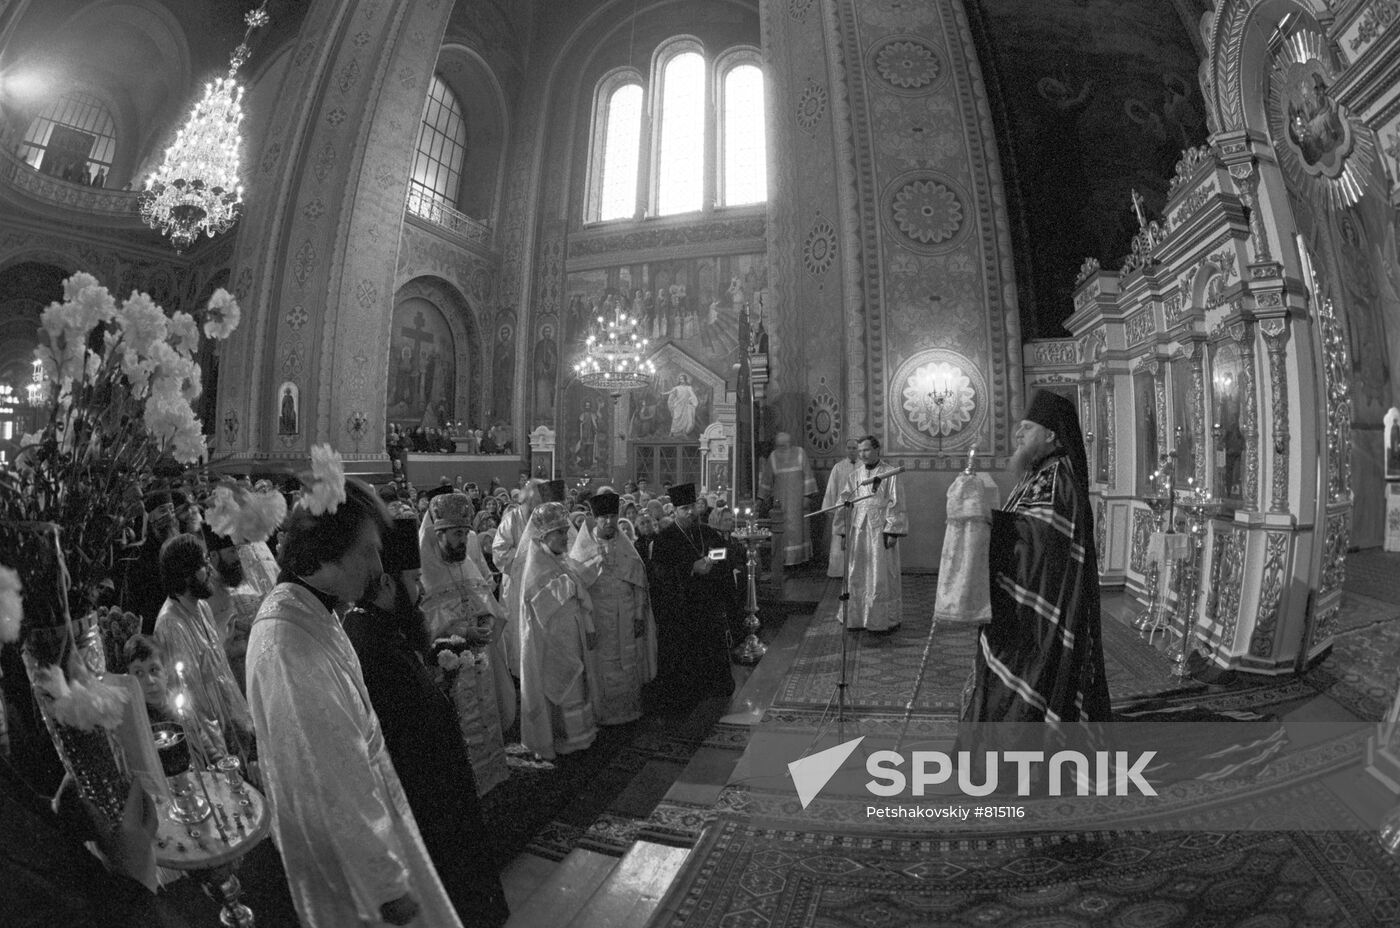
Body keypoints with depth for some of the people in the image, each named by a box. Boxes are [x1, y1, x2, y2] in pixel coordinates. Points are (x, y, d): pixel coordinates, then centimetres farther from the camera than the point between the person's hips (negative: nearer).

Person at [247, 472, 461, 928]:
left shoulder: (303, 612, -2)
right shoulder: (289, 648, -32)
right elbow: (332, 785, -29)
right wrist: (386, 884, -21)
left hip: (364, 809, 8)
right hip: (343, 848, -8)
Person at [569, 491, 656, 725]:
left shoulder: (626, 546, 3)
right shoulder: (584, 547, -4)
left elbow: (639, 582, 2)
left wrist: (640, 615, -2)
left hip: (627, 618, 3)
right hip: (597, 616, -3)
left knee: (629, 666, 11)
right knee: (602, 667, 6)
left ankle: (628, 709, 28)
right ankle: (602, 712, 24)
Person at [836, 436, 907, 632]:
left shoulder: (889, 474, -3)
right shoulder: (854, 476, 9)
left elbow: (896, 504, -7)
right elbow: (845, 505, 9)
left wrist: (892, 532, -14)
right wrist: (843, 533, 5)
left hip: (880, 530, -4)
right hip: (858, 531, 4)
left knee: (882, 576, 1)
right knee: (858, 576, 8)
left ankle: (888, 619, 13)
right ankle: (856, 617, 18)